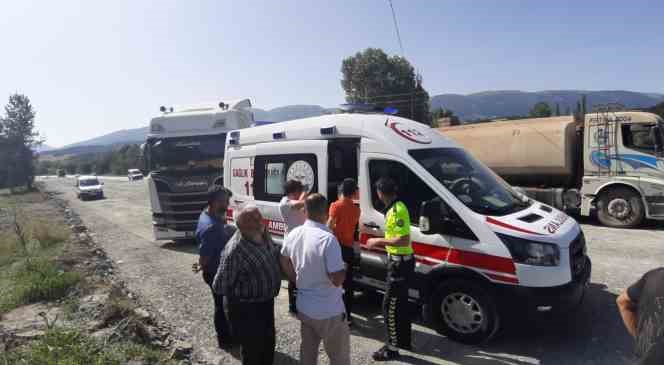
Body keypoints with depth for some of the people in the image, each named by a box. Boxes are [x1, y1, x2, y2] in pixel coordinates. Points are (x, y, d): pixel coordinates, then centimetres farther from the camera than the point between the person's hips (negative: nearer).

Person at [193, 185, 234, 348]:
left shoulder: (209, 214, -1)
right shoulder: (210, 227, -34)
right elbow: (204, 255, -28)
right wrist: (201, 267, -10)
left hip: (220, 270, 10)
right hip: (216, 273, -10)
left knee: (224, 303, 24)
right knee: (222, 305, 10)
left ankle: (226, 333, 43)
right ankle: (224, 338, 31)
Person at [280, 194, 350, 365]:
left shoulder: (293, 235, -4)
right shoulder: (327, 238, -26)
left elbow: (284, 263, 14)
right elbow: (337, 280, -26)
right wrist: (344, 268, -6)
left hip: (304, 308, 7)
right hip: (329, 313, -6)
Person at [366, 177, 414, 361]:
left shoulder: (398, 210, -23)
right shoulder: (395, 208, 9)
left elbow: (404, 240, -27)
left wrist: (379, 241, -20)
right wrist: (379, 241, 21)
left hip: (400, 263, -10)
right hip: (400, 261, 10)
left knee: (390, 306, -1)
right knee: (400, 304, 20)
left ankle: (392, 347, 10)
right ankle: (404, 340, 34)